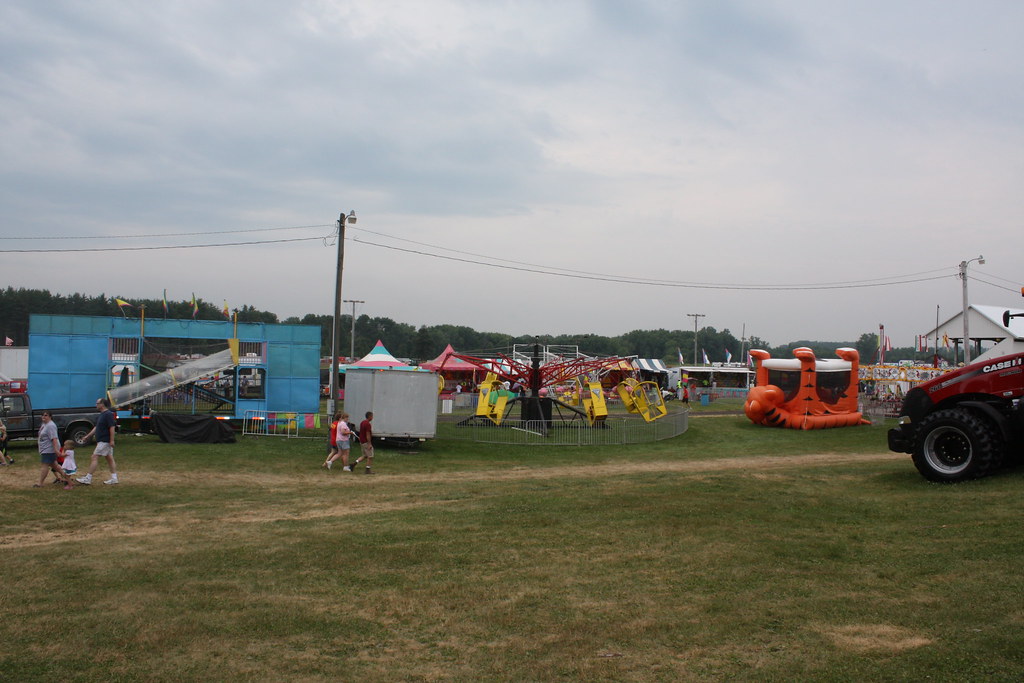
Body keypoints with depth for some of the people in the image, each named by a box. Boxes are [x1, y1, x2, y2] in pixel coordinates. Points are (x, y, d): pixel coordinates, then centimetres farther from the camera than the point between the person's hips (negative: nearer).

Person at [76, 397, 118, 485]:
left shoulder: (108, 414, -15)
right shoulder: (102, 414, 17)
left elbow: (112, 427, -21)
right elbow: (96, 428, 24)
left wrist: (111, 440, -25)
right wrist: (88, 436, 24)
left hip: (104, 441, -10)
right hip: (103, 441, 10)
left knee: (94, 457, -8)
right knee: (109, 458, 9)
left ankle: (88, 478, -5)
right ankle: (114, 478, 10)